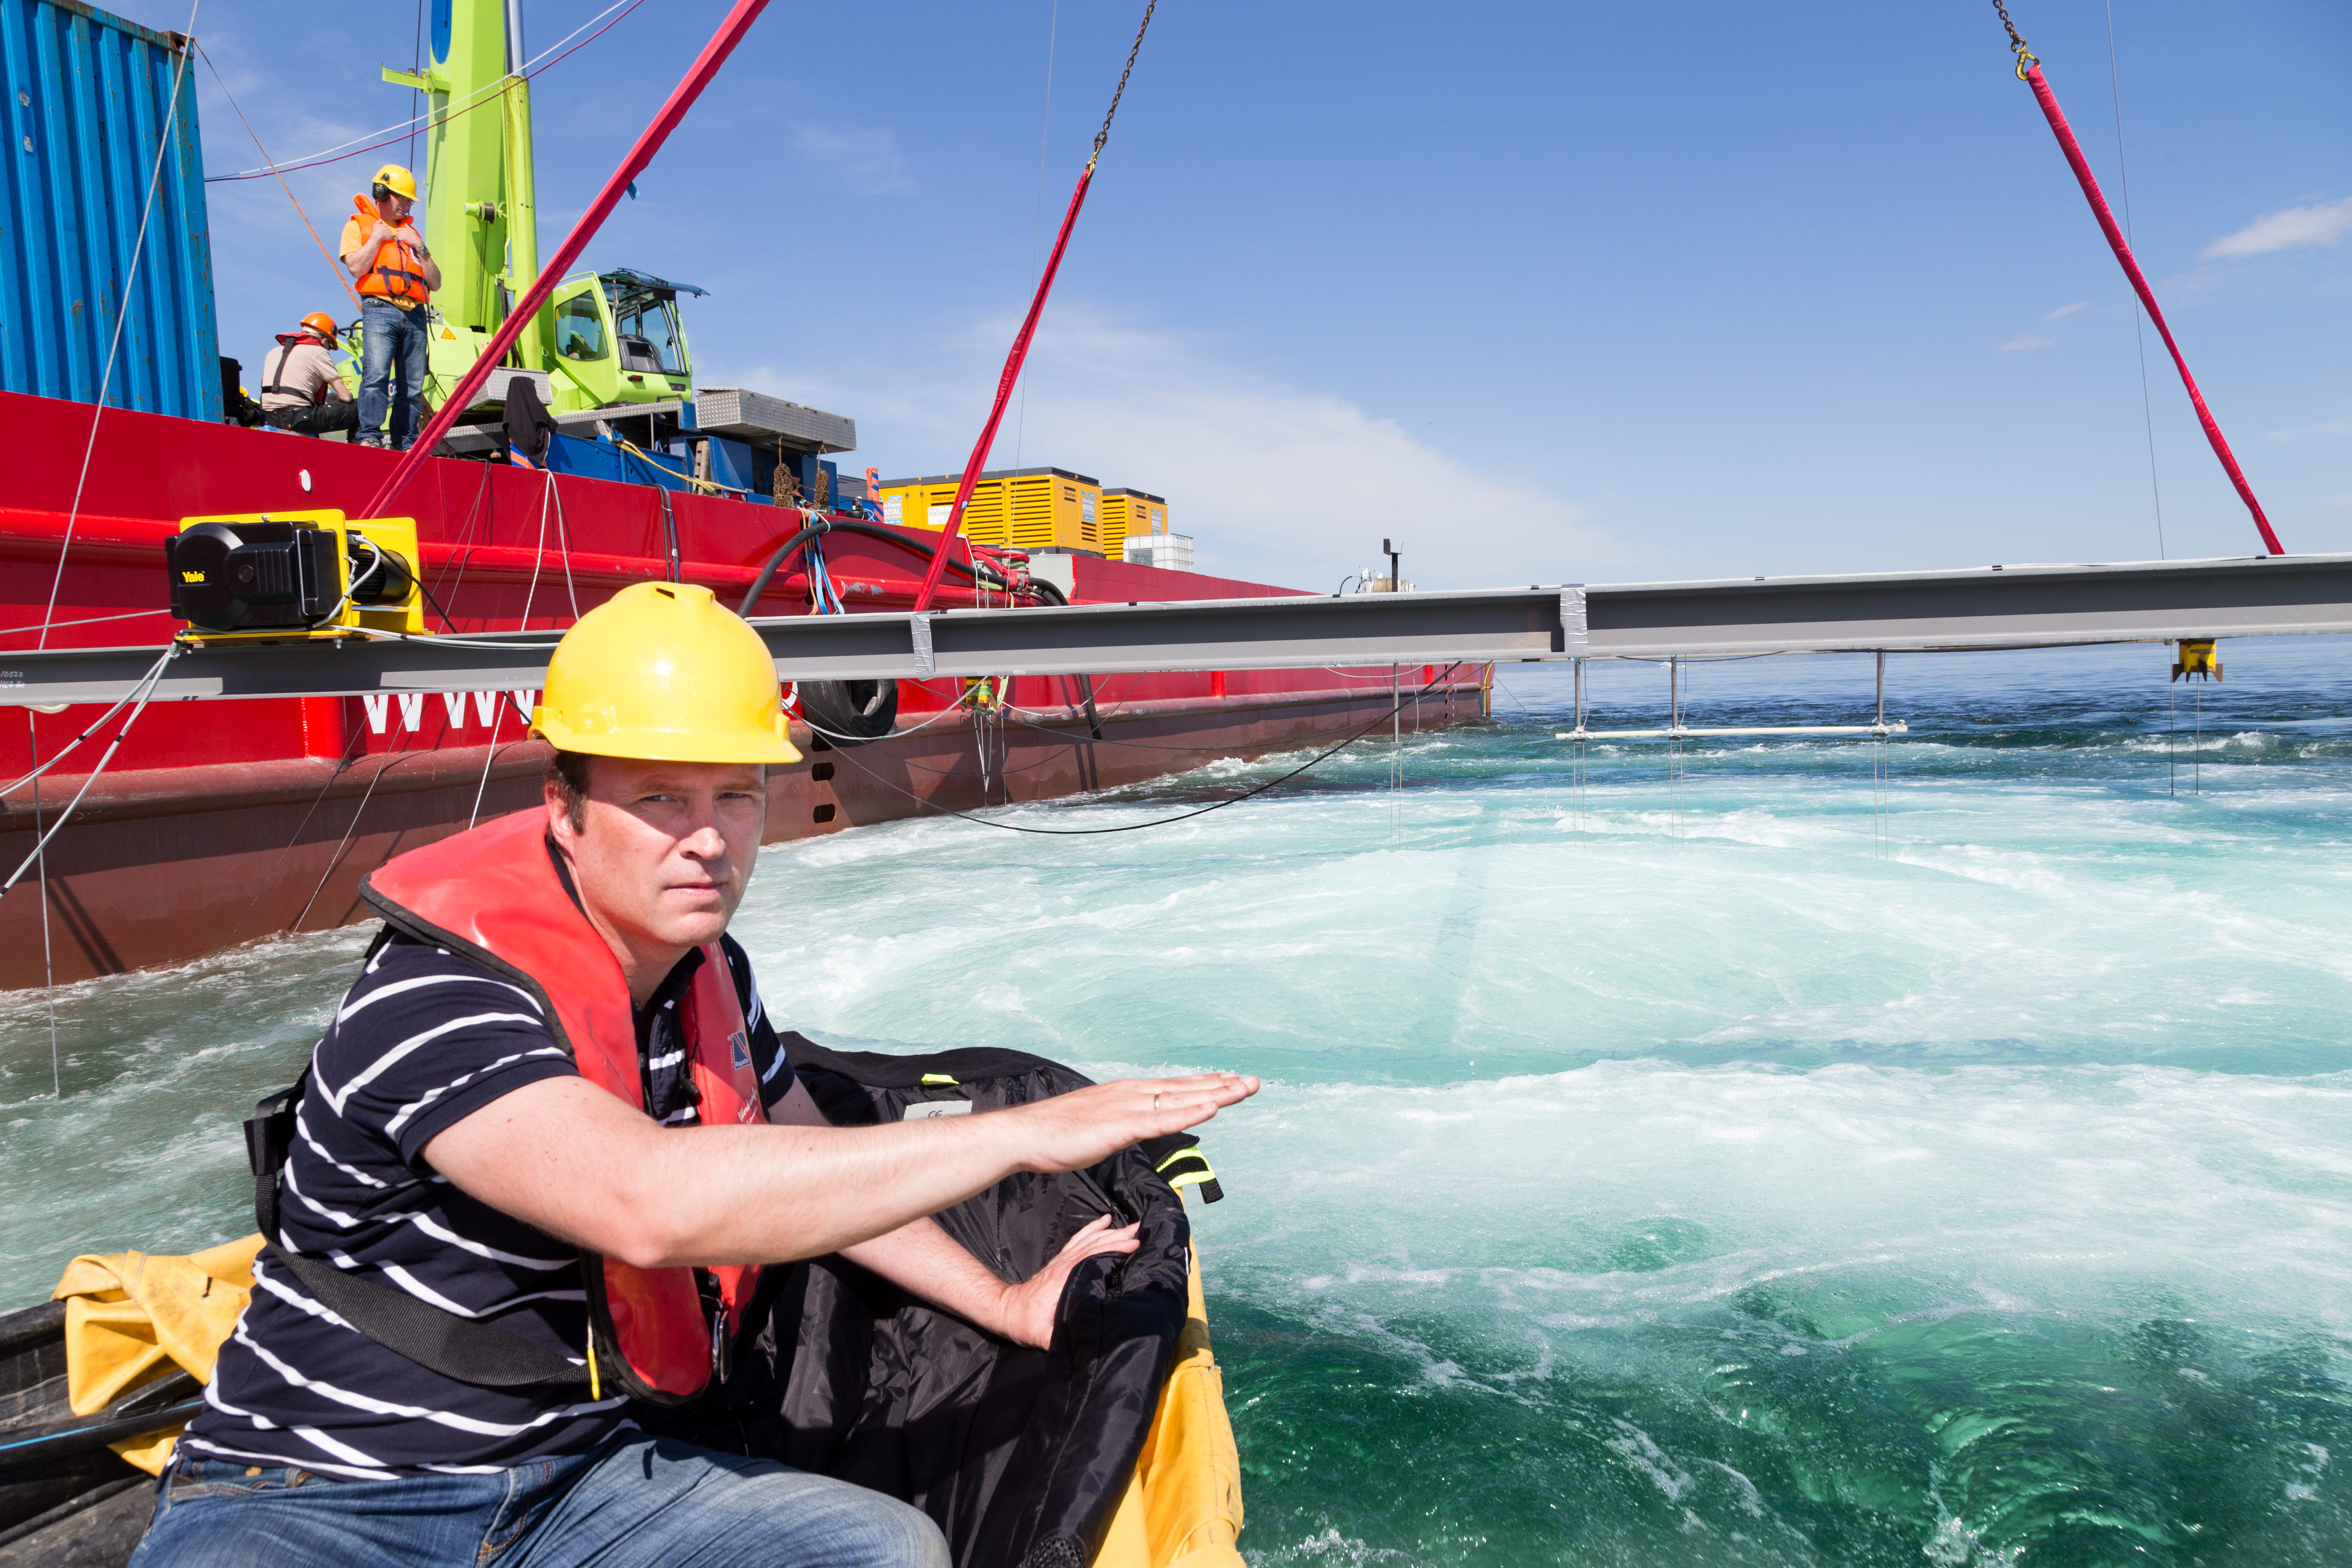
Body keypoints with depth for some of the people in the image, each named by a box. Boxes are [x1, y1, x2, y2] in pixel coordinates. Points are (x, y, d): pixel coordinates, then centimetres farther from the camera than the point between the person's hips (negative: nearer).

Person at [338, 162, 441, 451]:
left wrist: (419, 248, 9)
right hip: (380, 310, -5)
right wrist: (379, 237, 2)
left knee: (413, 384, -3)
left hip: (414, 315, 5)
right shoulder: (359, 225, 16)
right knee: (376, 374, -21)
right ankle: (369, 436, -24)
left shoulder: (411, 232, 29)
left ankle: (406, 443, -2)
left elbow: (435, 283, 20)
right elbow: (356, 267, -4)